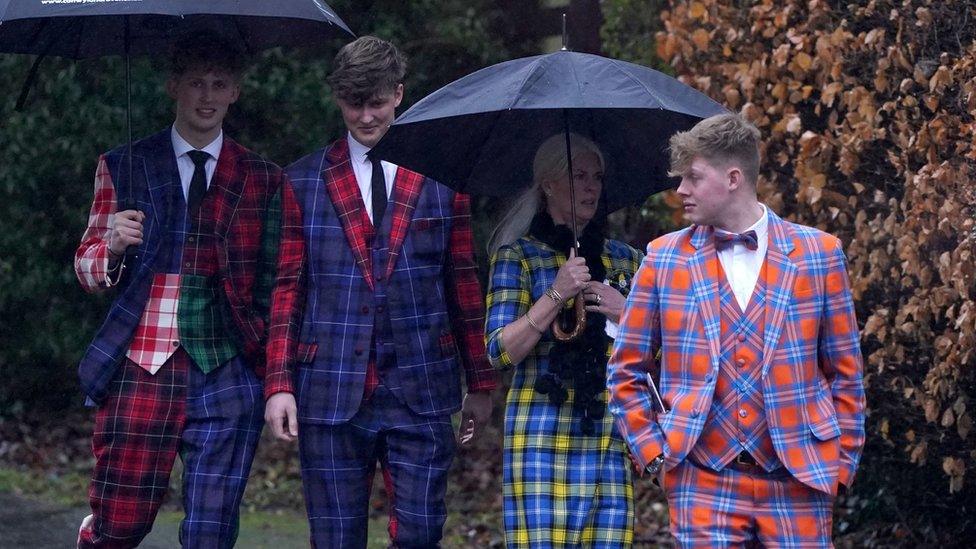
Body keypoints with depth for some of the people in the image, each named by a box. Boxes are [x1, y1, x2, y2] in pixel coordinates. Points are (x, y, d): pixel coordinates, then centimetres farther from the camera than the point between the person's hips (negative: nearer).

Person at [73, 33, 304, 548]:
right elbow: (87, 268, 12)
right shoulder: (122, 168, 9)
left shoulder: (265, 182, 8)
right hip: (141, 371, 0)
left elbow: (283, 283, 4)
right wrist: (113, 246, -11)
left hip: (228, 376, 0)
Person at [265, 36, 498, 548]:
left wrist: (481, 383, 9)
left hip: (419, 393, 0)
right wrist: (279, 384, -2)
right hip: (331, 394, 0)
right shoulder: (303, 180, 7)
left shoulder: (441, 177, 8)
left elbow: (465, 284, 10)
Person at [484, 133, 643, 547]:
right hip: (543, 433, -4)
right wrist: (556, 295, -15)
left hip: (613, 435, 4)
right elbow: (500, 352, -6)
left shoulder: (624, 260, 16)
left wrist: (627, 313, -4)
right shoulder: (518, 256, 4)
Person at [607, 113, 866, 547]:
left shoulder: (817, 253, 4)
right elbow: (627, 371, 11)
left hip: (797, 482, 0)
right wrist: (653, 453, 2)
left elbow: (845, 369, 8)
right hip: (702, 484, 1)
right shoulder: (665, 258, 6)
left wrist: (843, 461, 3)